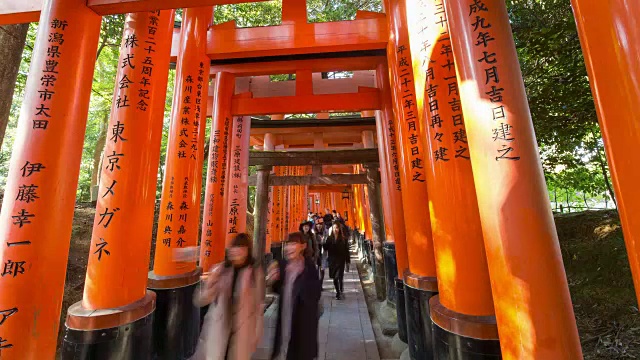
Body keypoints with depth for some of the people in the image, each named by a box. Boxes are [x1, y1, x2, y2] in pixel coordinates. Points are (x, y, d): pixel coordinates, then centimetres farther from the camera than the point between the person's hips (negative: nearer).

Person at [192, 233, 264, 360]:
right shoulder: (219, 269, -4)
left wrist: (257, 333, 0)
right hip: (217, 330, 1)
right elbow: (199, 301, 0)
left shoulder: (256, 272, -9)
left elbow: (258, 304, -3)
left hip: (242, 331, -1)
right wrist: (209, 284, -19)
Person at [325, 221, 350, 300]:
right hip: (332, 261, 3)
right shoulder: (329, 238, 1)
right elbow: (326, 248, -6)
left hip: (341, 261, -3)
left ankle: (341, 292, 11)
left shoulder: (344, 239, -5)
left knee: (340, 277, -7)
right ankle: (337, 292, 30)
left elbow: (347, 251, -3)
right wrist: (323, 243, -24)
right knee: (334, 278, 12)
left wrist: (348, 262, -4)